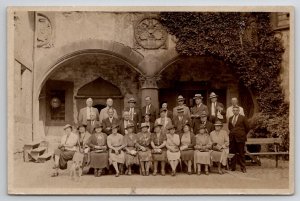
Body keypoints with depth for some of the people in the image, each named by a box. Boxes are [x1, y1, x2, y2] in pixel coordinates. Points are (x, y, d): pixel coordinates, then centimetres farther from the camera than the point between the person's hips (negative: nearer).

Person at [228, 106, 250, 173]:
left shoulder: (243, 118, -2)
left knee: (241, 153, 1)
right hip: (232, 138, 4)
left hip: (240, 137, -4)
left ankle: (243, 167, 10)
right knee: (233, 152, 5)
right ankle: (232, 167, 13)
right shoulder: (230, 118, 12)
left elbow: (247, 127, 2)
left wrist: (243, 134, 9)